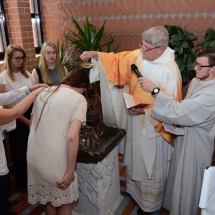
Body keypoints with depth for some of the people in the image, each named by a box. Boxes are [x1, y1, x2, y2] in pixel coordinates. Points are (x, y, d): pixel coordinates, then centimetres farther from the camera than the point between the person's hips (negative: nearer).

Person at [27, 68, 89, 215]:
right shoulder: (79, 99, -8)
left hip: (34, 157, 6)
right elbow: (72, 137, -19)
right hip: (55, 160, -5)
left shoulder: (43, 93, 9)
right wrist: (70, 171, -12)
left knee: (47, 198, 27)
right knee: (64, 201, 21)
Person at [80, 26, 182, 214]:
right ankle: (134, 189, 51)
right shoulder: (137, 56, -6)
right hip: (135, 120, 6)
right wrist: (95, 55, -13)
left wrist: (145, 111, -29)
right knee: (135, 158, 24)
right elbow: (116, 60, 2)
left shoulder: (170, 71, -24)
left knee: (150, 166, 13)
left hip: (153, 125, -6)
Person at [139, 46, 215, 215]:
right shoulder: (196, 81, -1)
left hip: (195, 145, -9)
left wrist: (155, 89, -34)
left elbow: (180, 111, -36)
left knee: (187, 183, 13)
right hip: (184, 137, 9)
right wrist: (176, 121, -2)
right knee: (179, 178, 27)